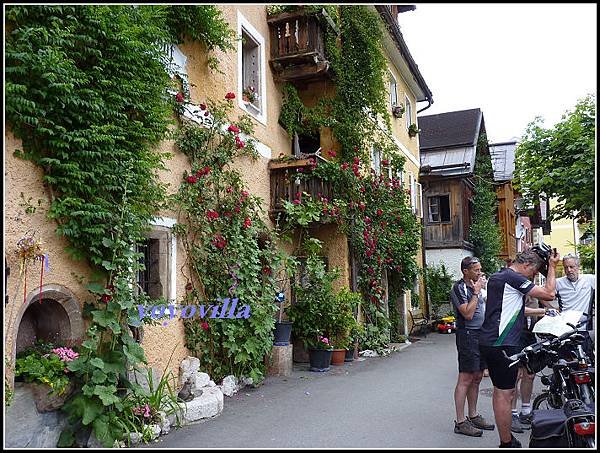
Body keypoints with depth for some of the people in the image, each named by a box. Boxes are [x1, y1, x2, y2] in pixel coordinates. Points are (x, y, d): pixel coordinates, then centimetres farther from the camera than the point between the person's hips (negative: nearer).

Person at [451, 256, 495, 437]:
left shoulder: (476, 286, 16)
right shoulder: (459, 288, -11)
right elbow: (468, 314, -20)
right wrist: (476, 292, -15)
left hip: (481, 335, 9)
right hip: (468, 335, -9)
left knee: (476, 378, 14)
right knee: (465, 379, -8)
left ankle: (473, 416, 24)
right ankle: (460, 422, -3)